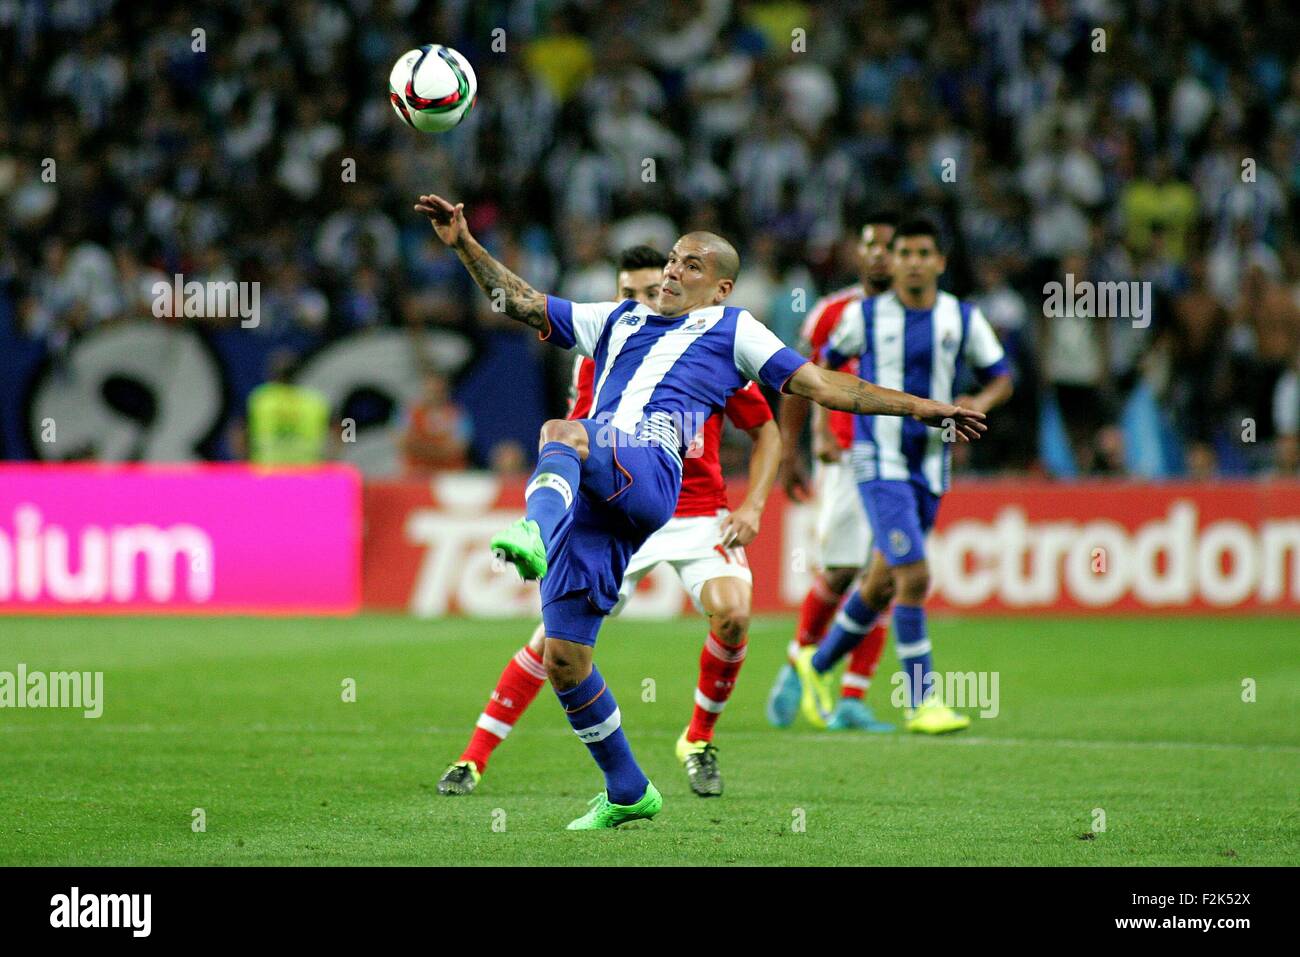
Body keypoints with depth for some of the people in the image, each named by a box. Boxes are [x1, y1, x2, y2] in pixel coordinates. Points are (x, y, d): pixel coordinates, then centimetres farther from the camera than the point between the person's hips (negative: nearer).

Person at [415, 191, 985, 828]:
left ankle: (535, 533, -69)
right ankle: (627, 793, 13)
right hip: (589, 499, 5)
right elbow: (521, 303, 34)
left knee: (561, 434, -37)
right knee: (562, 658, -2)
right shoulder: (619, 320, 35)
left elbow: (823, 385, 19)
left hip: (649, 471, -5)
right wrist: (464, 244, 23)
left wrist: (921, 409, 13)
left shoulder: (732, 330, 22)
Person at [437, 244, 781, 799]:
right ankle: (473, 758, -2)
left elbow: (767, 432, 5)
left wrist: (752, 505, -6)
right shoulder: (596, 361, -2)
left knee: (732, 614, -26)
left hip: (700, 514, -1)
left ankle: (699, 743, -1)